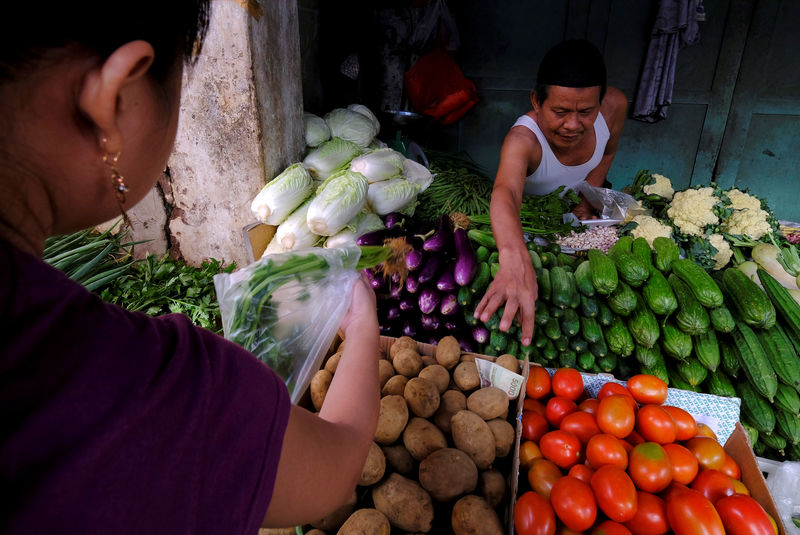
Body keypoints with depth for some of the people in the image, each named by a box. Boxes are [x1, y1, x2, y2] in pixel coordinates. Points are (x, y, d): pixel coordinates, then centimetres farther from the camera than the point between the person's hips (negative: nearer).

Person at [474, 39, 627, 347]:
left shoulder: (614, 106, -25)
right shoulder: (523, 139, -43)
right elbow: (505, 193, -64)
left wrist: (586, 201, -13)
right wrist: (515, 261, -83)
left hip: (580, 200, 4)